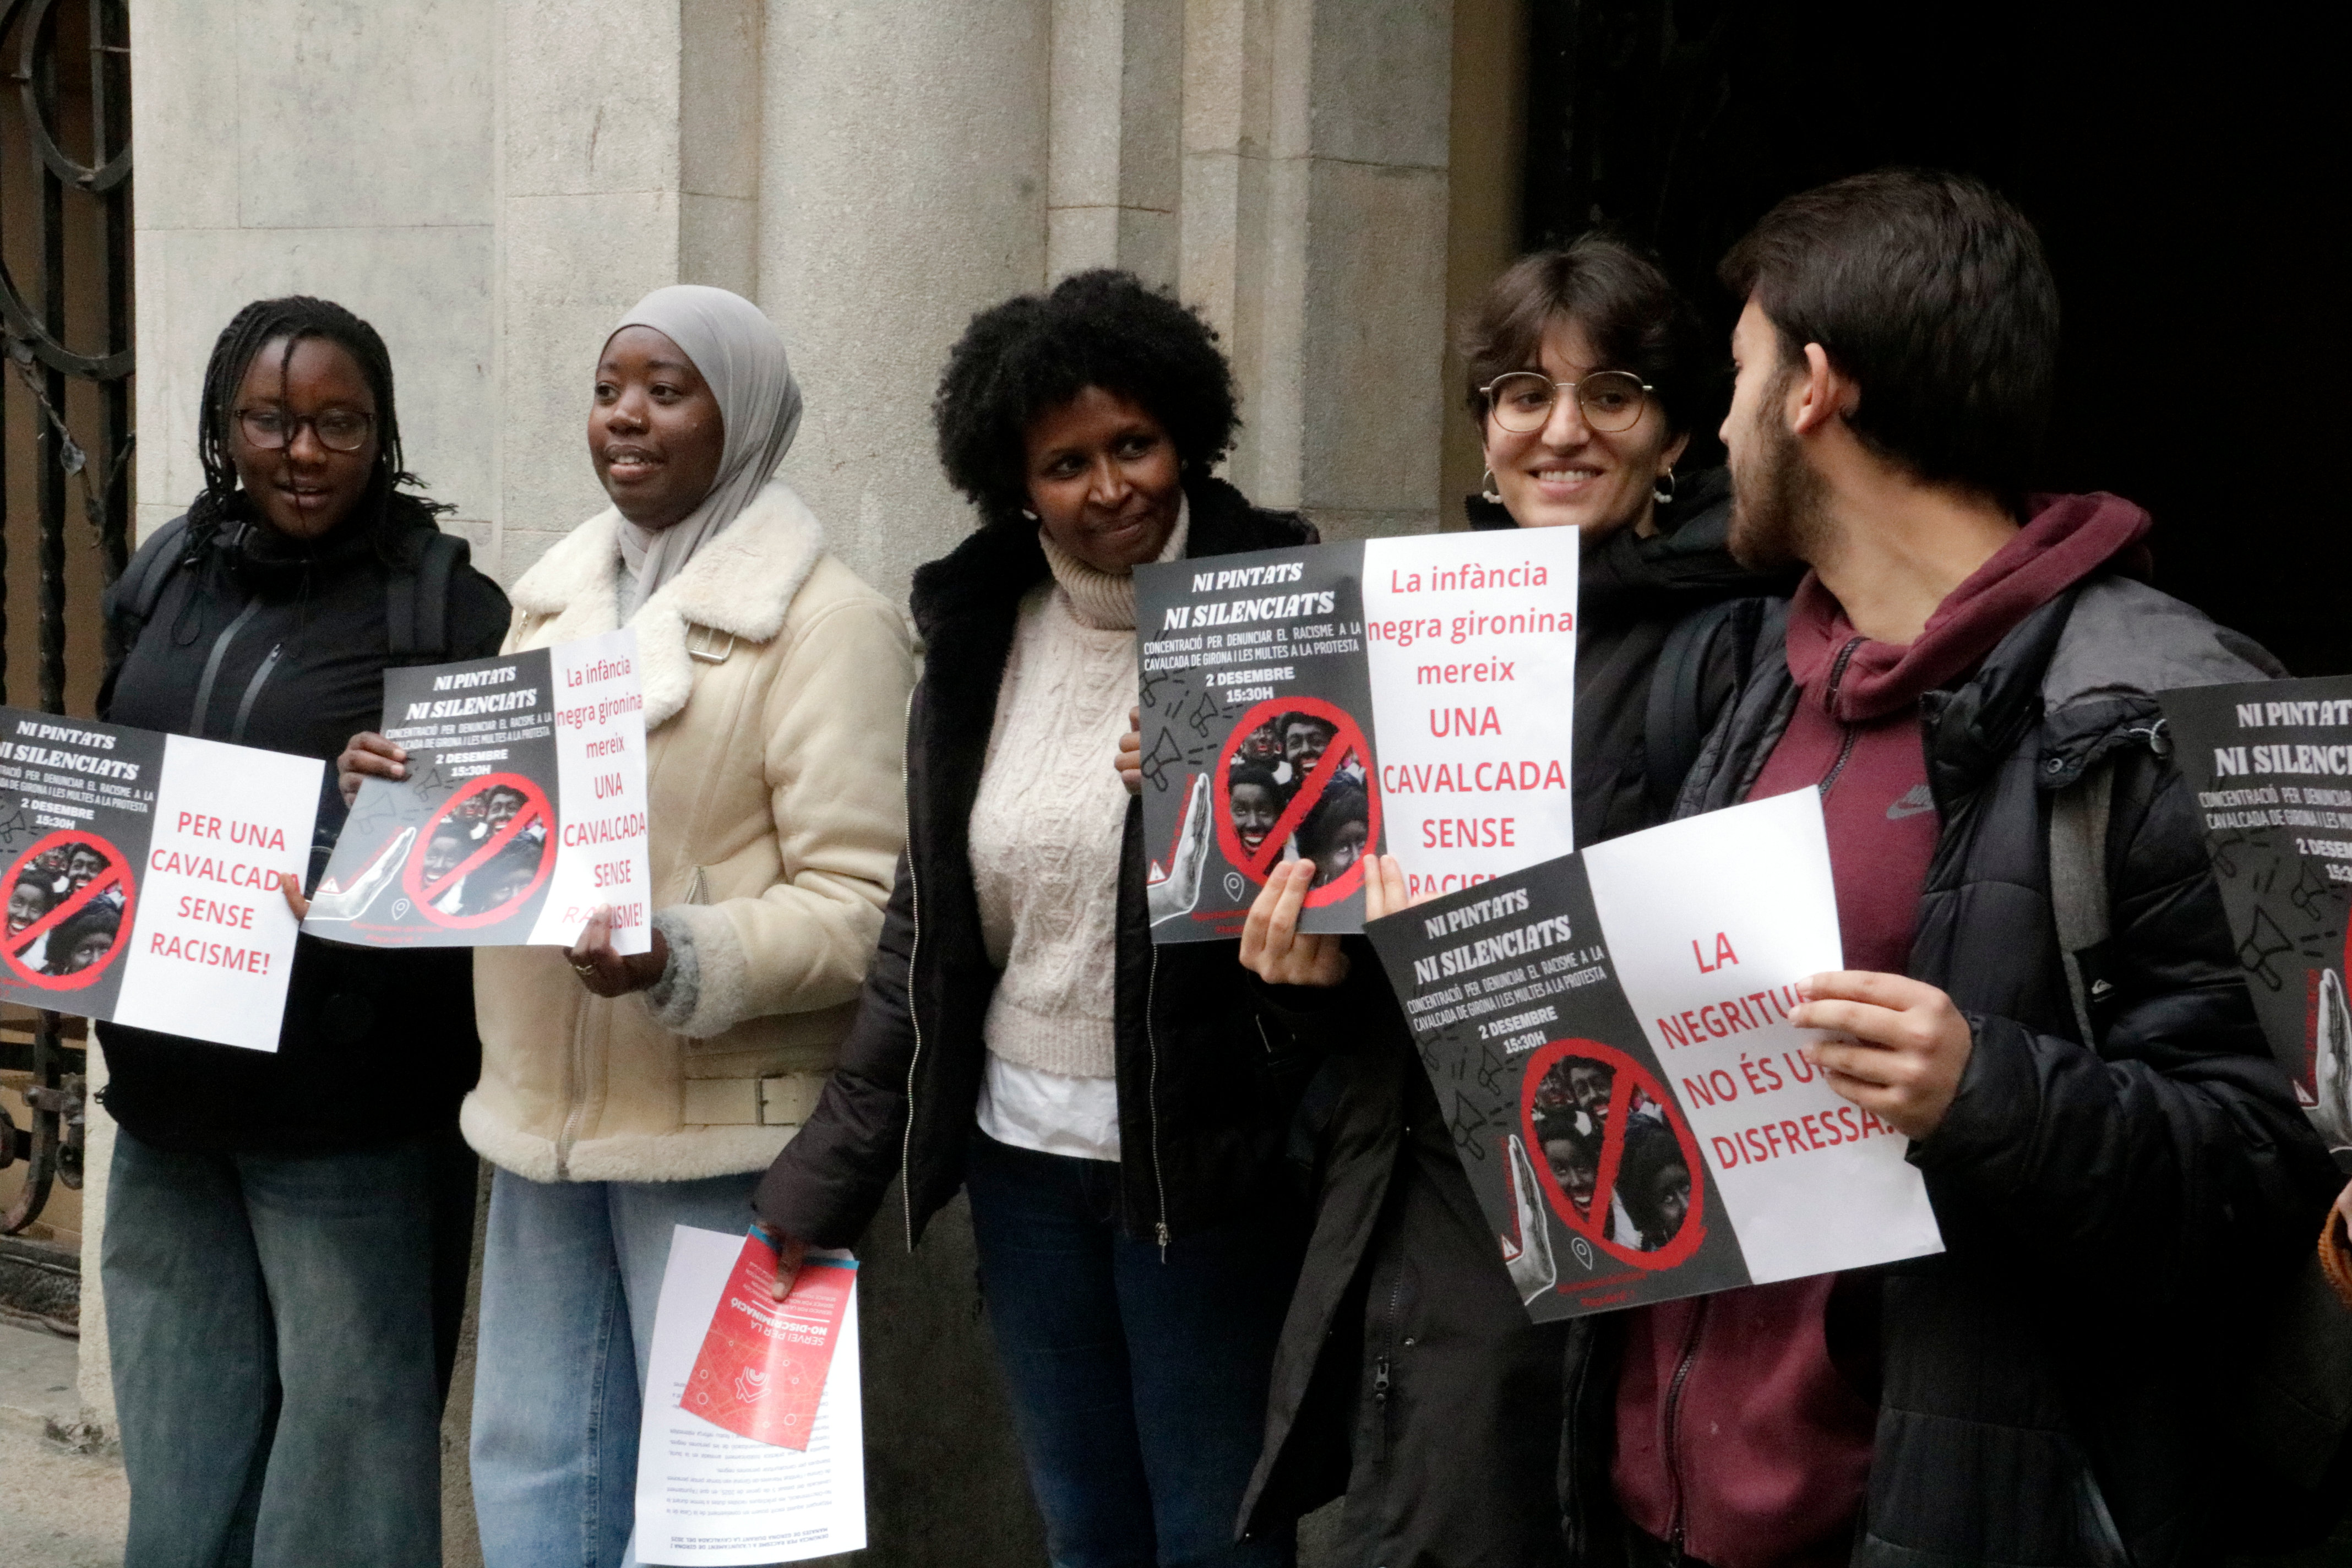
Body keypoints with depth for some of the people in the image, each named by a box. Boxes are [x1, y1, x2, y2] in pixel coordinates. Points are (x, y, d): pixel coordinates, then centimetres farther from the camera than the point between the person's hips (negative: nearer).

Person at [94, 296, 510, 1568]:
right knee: (178, 1429, 15)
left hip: (351, 1108, -5)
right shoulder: (162, 582, 10)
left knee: (346, 1416, 3)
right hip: (169, 1088, 6)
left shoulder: (443, 606, -6)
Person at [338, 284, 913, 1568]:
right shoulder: (555, 596, 14)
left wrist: (679, 963, -29)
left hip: (718, 1137, -7)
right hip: (542, 1115, 7)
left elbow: (863, 901, -15)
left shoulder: (826, 625, -9)